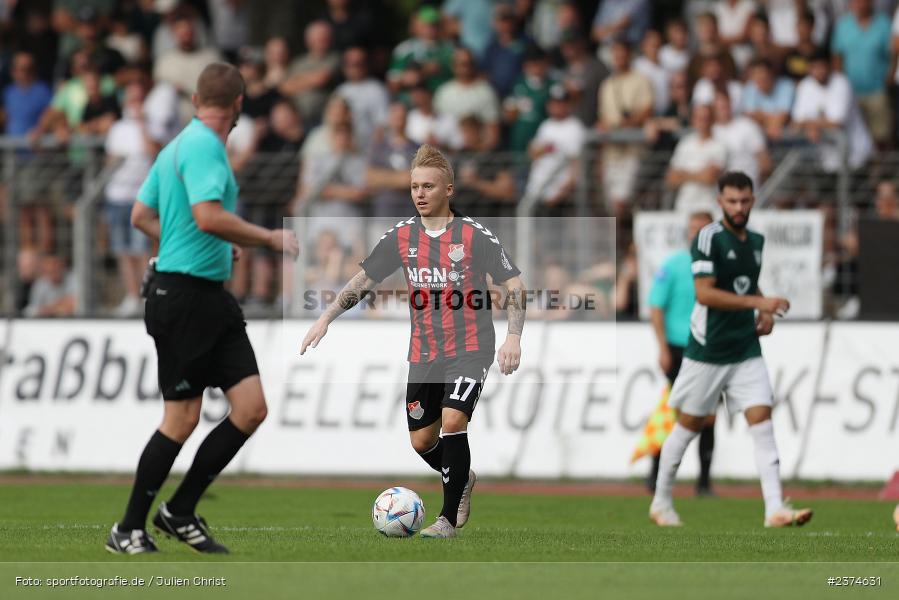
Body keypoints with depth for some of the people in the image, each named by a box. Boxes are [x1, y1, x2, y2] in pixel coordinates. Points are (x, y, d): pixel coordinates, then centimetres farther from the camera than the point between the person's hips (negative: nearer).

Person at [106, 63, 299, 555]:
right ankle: (129, 530, 9)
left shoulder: (178, 145, 15)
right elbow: (208, 216, -26)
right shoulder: (203, 145, -14)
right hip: (184, 296, -9)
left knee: (251, 409, 2)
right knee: (181, 419, -3)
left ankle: (180, 513, 11)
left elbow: (141, 216, 22)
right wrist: (270, 238, -15)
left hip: (212, 298, 9)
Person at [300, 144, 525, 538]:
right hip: (423, 355, 5)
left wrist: (513, 336, -18)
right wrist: (326, 319, -2)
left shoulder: (475, 236, -8)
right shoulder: (401, 237, 3)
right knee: (422, 442, 8)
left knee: (452, 421, -23)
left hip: (469, 350, -5)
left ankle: (448, 520, -12)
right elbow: (362, 282, 9)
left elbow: (514, 286, -6)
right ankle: (462, 479, 41)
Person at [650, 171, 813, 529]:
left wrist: (765, 314, 7)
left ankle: (775, 509, -13)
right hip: (707, 350, -5)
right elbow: (705, 293, -21)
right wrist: (758, 302, -26)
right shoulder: (709, 238, -12)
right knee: (689, 425, 6)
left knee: (762, 420, -8)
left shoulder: (757, 241, 10)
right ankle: (661, 502, 23)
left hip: (746, 351, 5)